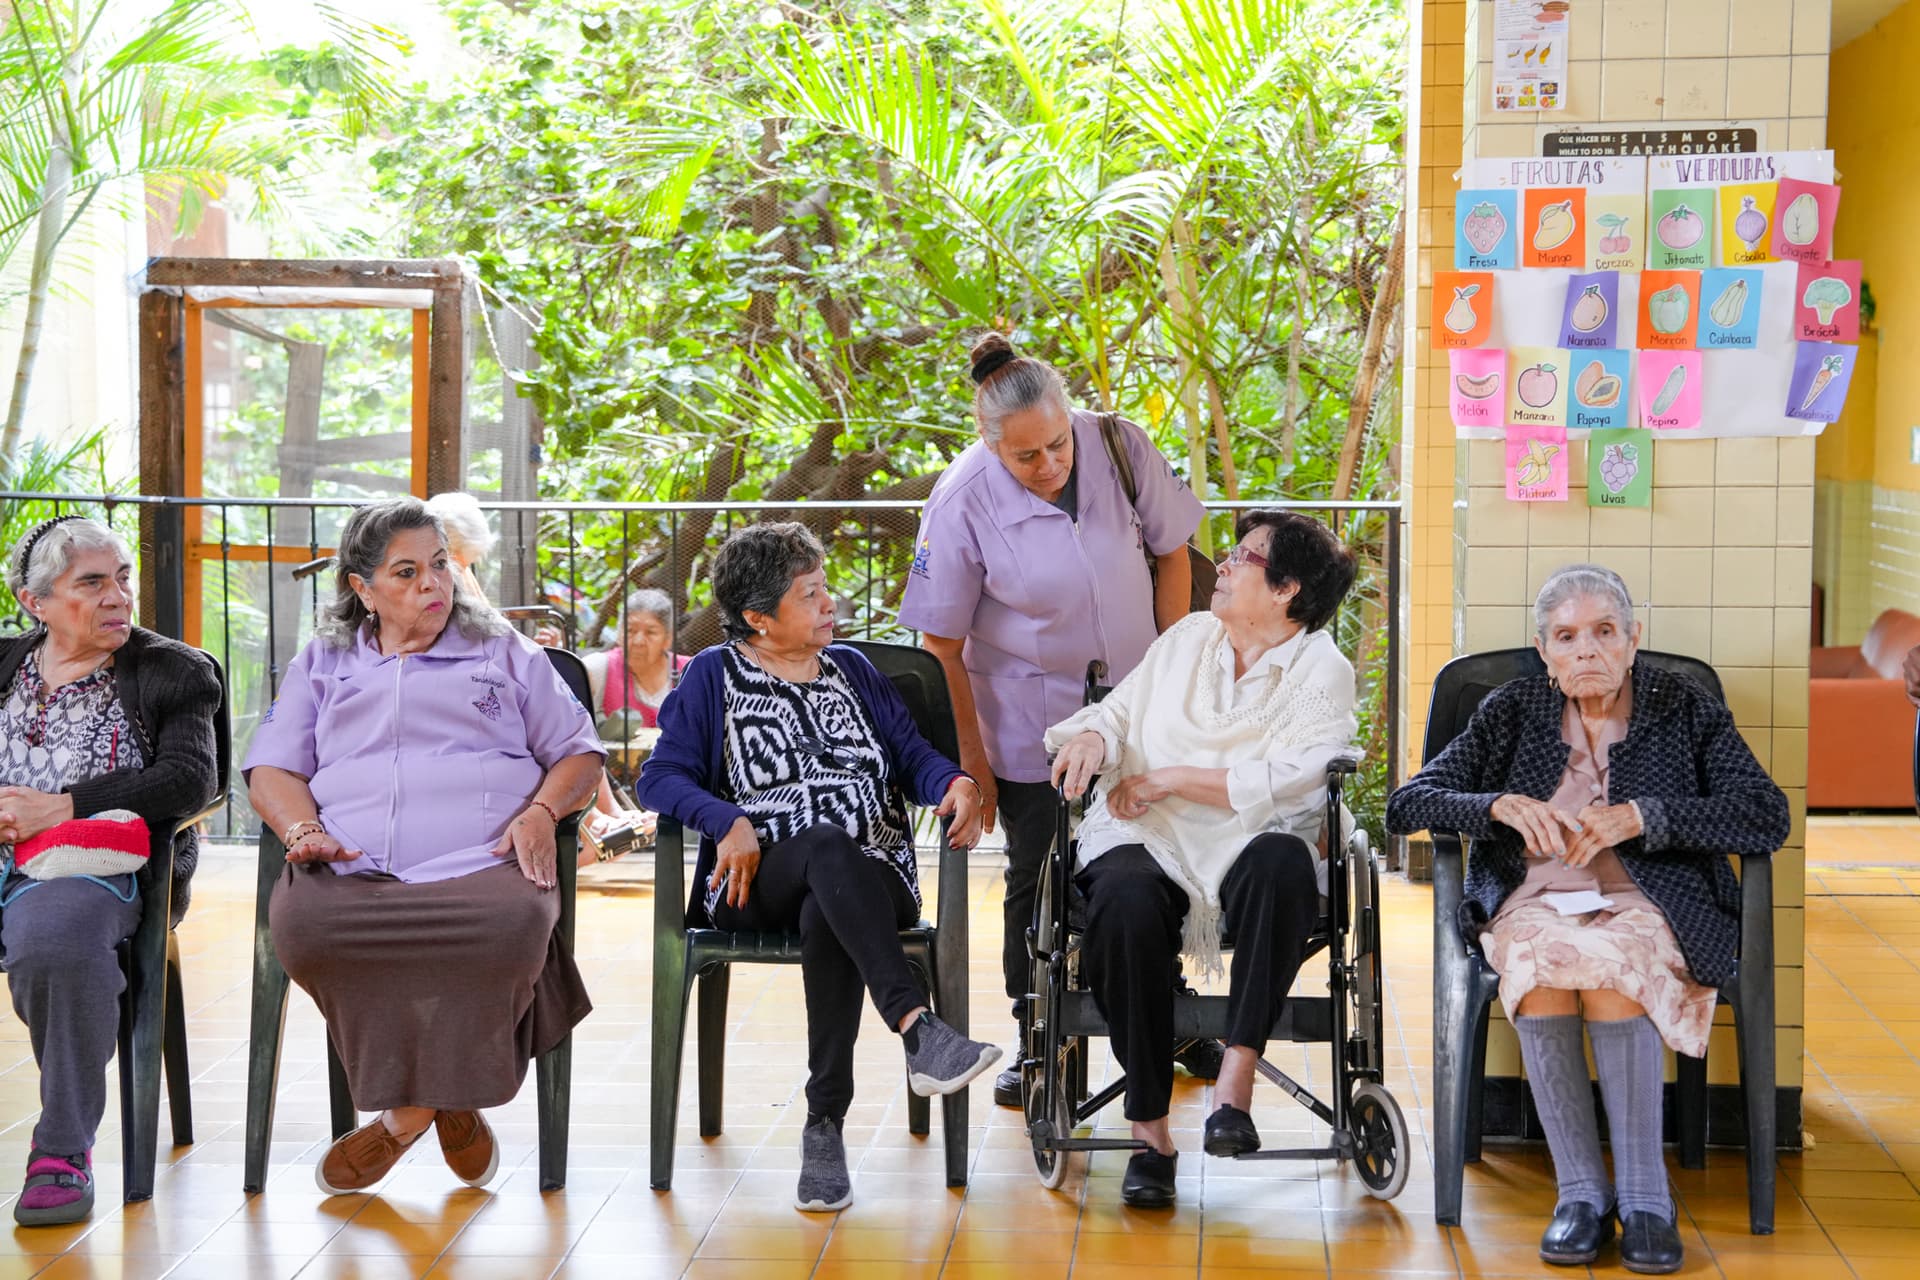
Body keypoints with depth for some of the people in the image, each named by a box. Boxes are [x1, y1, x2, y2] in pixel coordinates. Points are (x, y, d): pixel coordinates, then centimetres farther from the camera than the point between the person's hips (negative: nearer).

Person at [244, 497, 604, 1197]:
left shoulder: (505, 653, 23)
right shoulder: (321, 664, 26)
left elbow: (578, 752, 20)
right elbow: (272, 767, 17)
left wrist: (541, 812, -1)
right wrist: (303, 831, -4)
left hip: (479, 867, -1)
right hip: (350, 873, 1)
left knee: (515, 922, -39)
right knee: (300, 923, -36)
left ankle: (406, 1114, -18)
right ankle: (448, 1101, -19)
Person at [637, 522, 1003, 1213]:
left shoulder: (852, 669, 21)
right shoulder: (713, 676, 11)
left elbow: (912, 754, 13)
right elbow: (661, 775, 3)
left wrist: (955, 781, -10)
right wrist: (729, 821, -15)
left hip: (872, 879, 2)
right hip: (761, 883, -2)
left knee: (825, 919, -36)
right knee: (828, 842, -38)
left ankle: (825, 1129, -32)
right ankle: (919, 1032, -52)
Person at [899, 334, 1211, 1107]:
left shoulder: (1120, 449, -13)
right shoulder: (963, 501, -20)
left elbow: (1172, 550, 3)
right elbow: (942, 642, -12)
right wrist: (971, 754, -10)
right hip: (1032, 730, -3)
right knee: (1039, 884, 6)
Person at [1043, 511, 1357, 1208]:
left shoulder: (1322, 672, 4)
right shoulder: (1189, 638, 20)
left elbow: (1280, 782, -9)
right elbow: (1118, 708, 22)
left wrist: (1166, 779, -10)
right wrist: (1092, 739, -2)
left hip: (1246, 852, -2)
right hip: (1146, 842, 3)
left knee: (1283, 861, -39)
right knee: (1124, 903, -33)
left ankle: (1236, 1075, -36)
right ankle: (1150, 1129, -29)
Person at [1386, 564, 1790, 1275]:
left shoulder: (1686, 708, 6)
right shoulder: (1511, 711, 10)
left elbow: (1767, 815, -6)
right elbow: (1407, 803, 5)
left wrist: (1641, 816, -17)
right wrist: (1501, 804, -14)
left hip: (1645, 904, -1)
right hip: (1536, 900, 1)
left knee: (1612, 965, -36)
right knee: (1536, 961, -35)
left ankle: (1644, 1195, -26)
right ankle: (1580, 1190, -26)